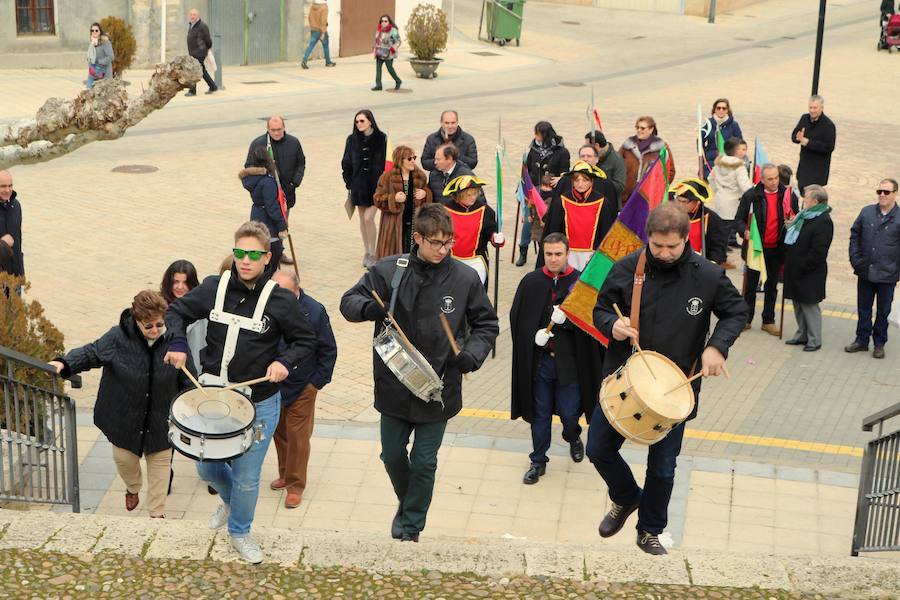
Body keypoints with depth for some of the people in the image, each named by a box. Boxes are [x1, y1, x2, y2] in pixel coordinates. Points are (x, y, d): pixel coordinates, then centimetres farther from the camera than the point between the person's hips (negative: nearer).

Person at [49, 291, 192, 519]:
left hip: (161, 420, 0)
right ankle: (133, 488, 50)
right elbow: (91, 353, -8)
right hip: (124, 416, 0)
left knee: (159, 462, 12)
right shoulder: (118, 338, -20)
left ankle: (157, 513, 29)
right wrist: (65, 363, -23)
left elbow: (188, 380, -10)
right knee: (124, 458, 15)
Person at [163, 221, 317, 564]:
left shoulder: (280, 300, -14)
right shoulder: (214, 288, -7)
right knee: (206, 468, 16)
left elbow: (306, 341, -2)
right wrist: (178, 344, -8)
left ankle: (239, 531, 35)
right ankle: (230, 501, 50)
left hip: (259, 404, -3)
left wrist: (285, 361, -20)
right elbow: (177, 311, 9)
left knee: (246, 477, 7)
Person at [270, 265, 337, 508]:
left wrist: (317, 382, -7)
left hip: (301, 388, -3)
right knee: (279, 433, 17)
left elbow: (329, 351, -5)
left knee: (297, 437, 3)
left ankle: (295, 485, 15)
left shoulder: (314, 312, -17)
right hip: (272, 386, 3)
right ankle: (285, 474, 36)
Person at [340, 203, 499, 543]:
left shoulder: (465, 278, -9)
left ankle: (411, 527, 26)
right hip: (394, 385, 2)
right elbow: (348, 302, -2)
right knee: (392, 455, 17)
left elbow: (487, 324, 3)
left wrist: (472, 355, -16)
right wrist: (369, 308, -25)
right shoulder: (389, 271, -9)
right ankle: (407, 503, 46)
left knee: (424, 463, 6)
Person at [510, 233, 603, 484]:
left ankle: (573, 437, 41)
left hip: (570, 362, -2)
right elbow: (516, 317, 4)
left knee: (568, 412, 6)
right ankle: (538, 461, 27)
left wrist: (566, 318, -23)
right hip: (538, 359, 2)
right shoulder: (530, 282, -1)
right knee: (540, 414, 11)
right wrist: (534, 335, -10)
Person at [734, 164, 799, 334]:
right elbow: (739, 218, -4)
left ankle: (768, 321, 22)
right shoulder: (751, 195, -8)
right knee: (750, 285, 9)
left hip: (776, 249, 2)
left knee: (772, 286, 13)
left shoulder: (788, 195, -2)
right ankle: (746, 319, 20)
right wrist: (744, 231, -22)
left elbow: (796, 219, 11)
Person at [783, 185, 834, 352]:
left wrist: (802, 268, -18)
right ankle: (802, 335, 27)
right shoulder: (804, 215, 10)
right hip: (795, 269, 9)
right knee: (798, 304, 16)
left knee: (809, 305, -1)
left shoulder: (823, 221, -18)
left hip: (809, 274, -9)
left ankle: (814, 340, 9)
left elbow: (818, 252, -21)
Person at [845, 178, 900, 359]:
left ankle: (879, 343, 24)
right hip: (865, 272, 3)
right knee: (863, 309, 13)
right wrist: (855, 259, 0)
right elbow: (855, 234, 10)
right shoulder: (867, 212, 1)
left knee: (883, 311, 12)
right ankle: (862, 340, 25)